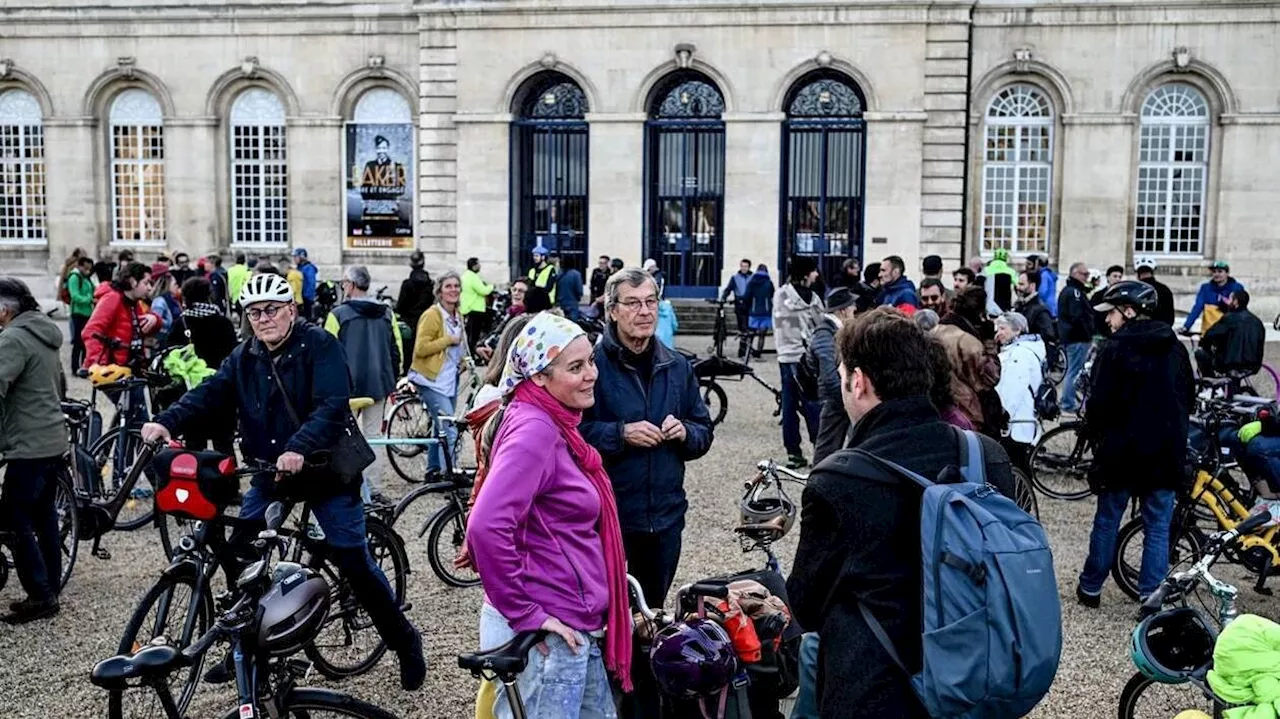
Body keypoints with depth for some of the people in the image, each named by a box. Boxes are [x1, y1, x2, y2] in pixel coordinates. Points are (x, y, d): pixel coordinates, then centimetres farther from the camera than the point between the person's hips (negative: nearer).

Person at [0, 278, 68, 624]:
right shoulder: (46, 334, 14)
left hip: (28, 446, -9)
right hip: (53, 442, 9)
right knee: (45, 517, 14)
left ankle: (40, 596, 2)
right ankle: (51, 589, 20)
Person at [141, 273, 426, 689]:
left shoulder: (319, 345, -13)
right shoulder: (244, 358, 5)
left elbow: (332, 406, -25)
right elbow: (209, 394, -9)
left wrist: (300, 448, -40)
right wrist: (168, 422, -27)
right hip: (270, 470, 6)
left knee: (354, 562, -4)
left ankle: (405, 642, 14)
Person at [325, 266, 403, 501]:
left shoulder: (339, 314, -8)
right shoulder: (387, 314, 5)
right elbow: (397, 351, 8)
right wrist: (392, 382, 18)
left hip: (347, 386, -4)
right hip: (379, 386, 4)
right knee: (374, 435, 10)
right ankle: (375, 489, 12)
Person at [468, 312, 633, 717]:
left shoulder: (557, 425, 10)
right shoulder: (534, 430, -20)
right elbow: (487, 526, -31)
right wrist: (525, 612, -23)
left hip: (576, 629, 10)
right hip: (544, 635, -10)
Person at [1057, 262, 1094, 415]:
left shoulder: (1066, 291, 18)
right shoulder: (1075, 292, -15)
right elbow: (1078, 317, -22)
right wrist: (1089, 336, -15)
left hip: (1068, 337, 11)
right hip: (1078, 338, -11)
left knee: (1072, 370, 16)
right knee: (1074, 371, -7)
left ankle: (1067, 402, 22)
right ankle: (1068, 404, -4)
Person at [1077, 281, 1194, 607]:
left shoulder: (1115, 348, -12)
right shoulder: (1175, 348, 6)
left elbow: (1099, 403, -14)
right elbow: (1189, 398, 13)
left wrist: (1097, 437, 3)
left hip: (1122, 450, -4)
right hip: (1167, 454, 4)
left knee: (1107, 521, 9)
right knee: (1158, 528, 7)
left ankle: (1090, 587, 20)